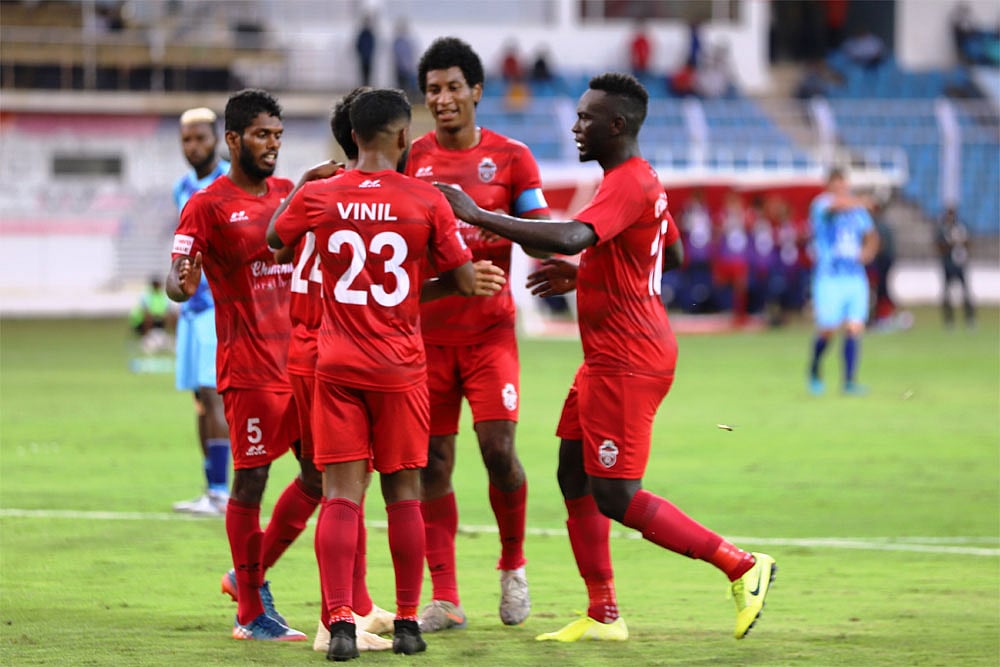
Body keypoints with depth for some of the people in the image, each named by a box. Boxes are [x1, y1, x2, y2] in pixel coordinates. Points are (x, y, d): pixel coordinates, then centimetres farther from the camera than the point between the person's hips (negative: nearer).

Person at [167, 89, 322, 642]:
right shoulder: (208, 205, -6)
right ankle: (250, 614, 3)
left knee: (319, 472, 7)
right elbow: (178, 284, -13)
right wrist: (181, 282, -34)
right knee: (251, 480, -5)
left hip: (301, 360, 7)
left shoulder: (289, 194, 13)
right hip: (248, 365, -7)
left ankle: (248, 576, 23)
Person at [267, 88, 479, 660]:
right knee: (403, 494, 9)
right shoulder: (427, 201, -7)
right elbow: (467, 283, -3)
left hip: (338, 369, 1)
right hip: (401, 368, -1)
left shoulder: (318, 197, -2)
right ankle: (407, 624, 14)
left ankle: (341, 623, -12)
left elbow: (274, 240, 18)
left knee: (341, 495, -1)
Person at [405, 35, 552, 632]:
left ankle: (513, 565, 14)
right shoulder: (411, 158, 6)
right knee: (433, 461, -1)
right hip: (428, 330, 1)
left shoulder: (510, 157, 3)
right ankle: (445, 600, 3)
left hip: (489, 328, -1)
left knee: (498, 448, -12)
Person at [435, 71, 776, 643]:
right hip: (609, 357, 11)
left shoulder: (626, 185, -19)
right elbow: (674, 255, 27)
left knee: (616, 498, -8)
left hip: (628, 364, -11)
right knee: (575, 479, 10)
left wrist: (477, 215, -32)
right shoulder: (644, 180, 14)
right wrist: (584, 276, 22)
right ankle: (604, 615, 14)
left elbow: (570, 237, -36)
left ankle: (743, 566, -2)